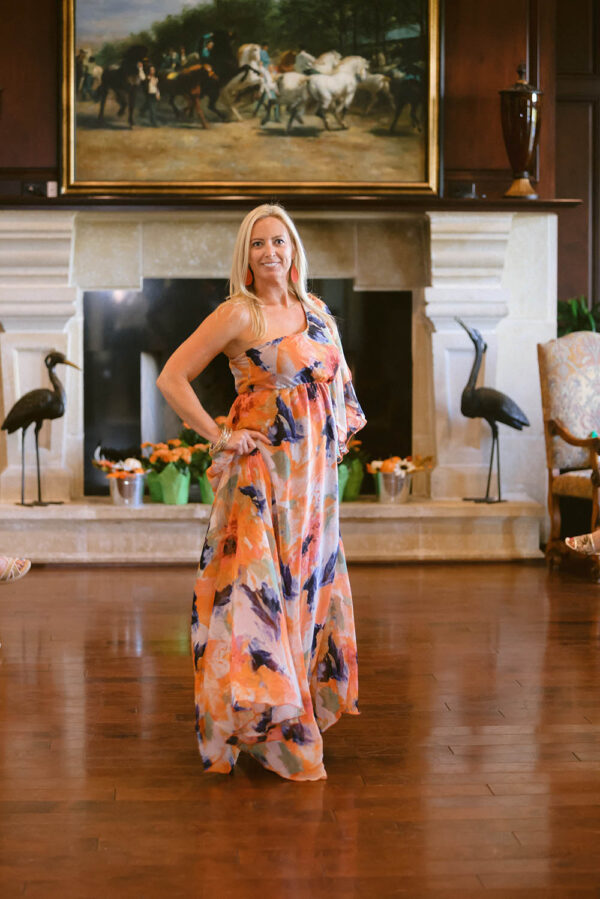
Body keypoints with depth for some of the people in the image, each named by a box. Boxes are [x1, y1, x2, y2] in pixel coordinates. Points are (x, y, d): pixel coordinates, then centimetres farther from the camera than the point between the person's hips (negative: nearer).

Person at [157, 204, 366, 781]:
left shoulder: (315, 311, 11)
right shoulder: (239, 313, -8)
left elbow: (337, 377, 30)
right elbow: (171, 378, -12)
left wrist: (342, 426, 15)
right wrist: (219, 437, -13)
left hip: (314, 473, 6)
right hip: (262, 471, -6)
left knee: (311, 582, 11)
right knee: (260, 586, -8)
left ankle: (308, 699, 25)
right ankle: (262, 717, 0)